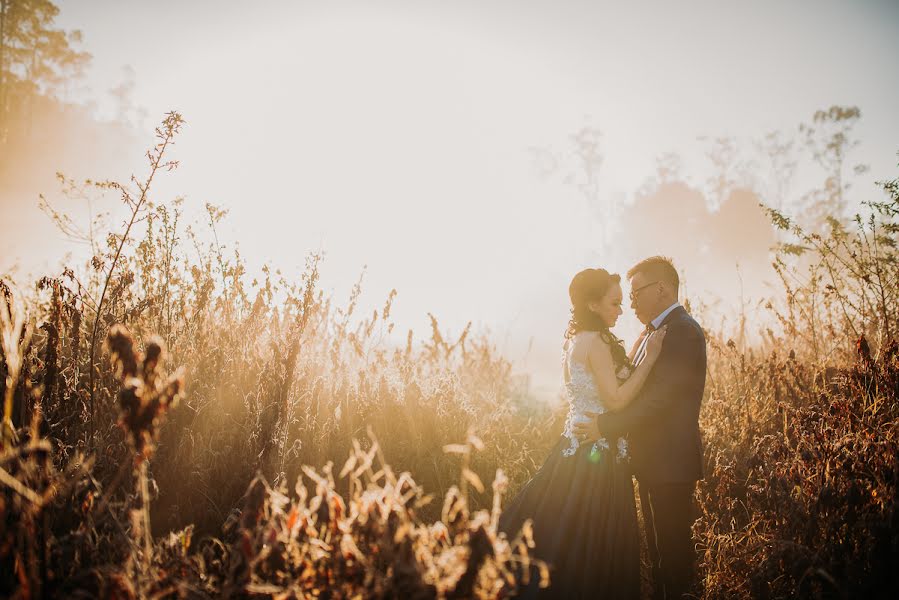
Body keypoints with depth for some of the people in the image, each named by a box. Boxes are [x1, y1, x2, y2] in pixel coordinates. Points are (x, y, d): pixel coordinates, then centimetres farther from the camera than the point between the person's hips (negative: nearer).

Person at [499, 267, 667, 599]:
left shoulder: (578, 339, 12)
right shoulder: (596, 342, -16)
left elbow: (613, 376, 19)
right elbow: (616, 399, -19)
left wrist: (641, 343, 17)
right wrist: (649, 358, -15)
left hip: (580, 445, 10)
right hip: (596, 452, -10)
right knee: (590, 544, 0)